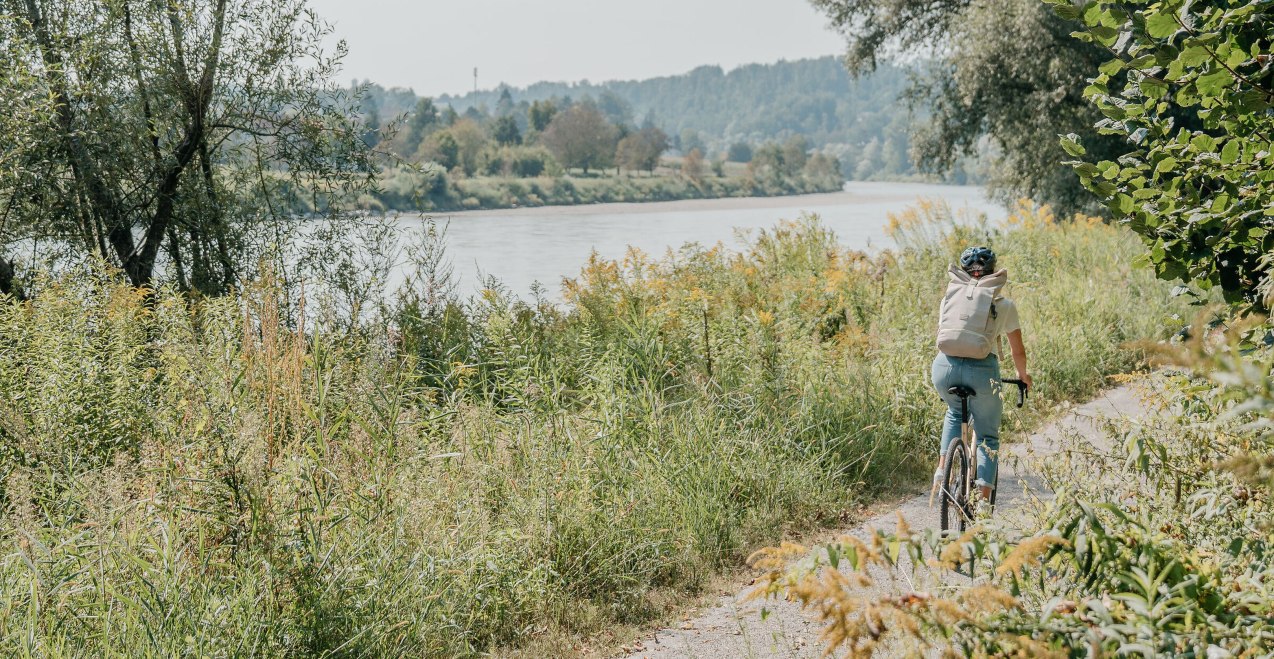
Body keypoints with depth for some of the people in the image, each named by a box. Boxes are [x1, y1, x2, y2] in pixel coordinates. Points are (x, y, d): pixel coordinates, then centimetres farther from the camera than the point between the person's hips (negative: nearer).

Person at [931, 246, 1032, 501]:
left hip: (945, 366, 2)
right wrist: (1023, 375, 42)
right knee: (988, 436, 15)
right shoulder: (1004, 305, 14)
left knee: (955, 412, 34)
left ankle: (942, 468, 17)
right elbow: (1018, 351, 21)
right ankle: (984, 499, 4)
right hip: (982, 369, -2)